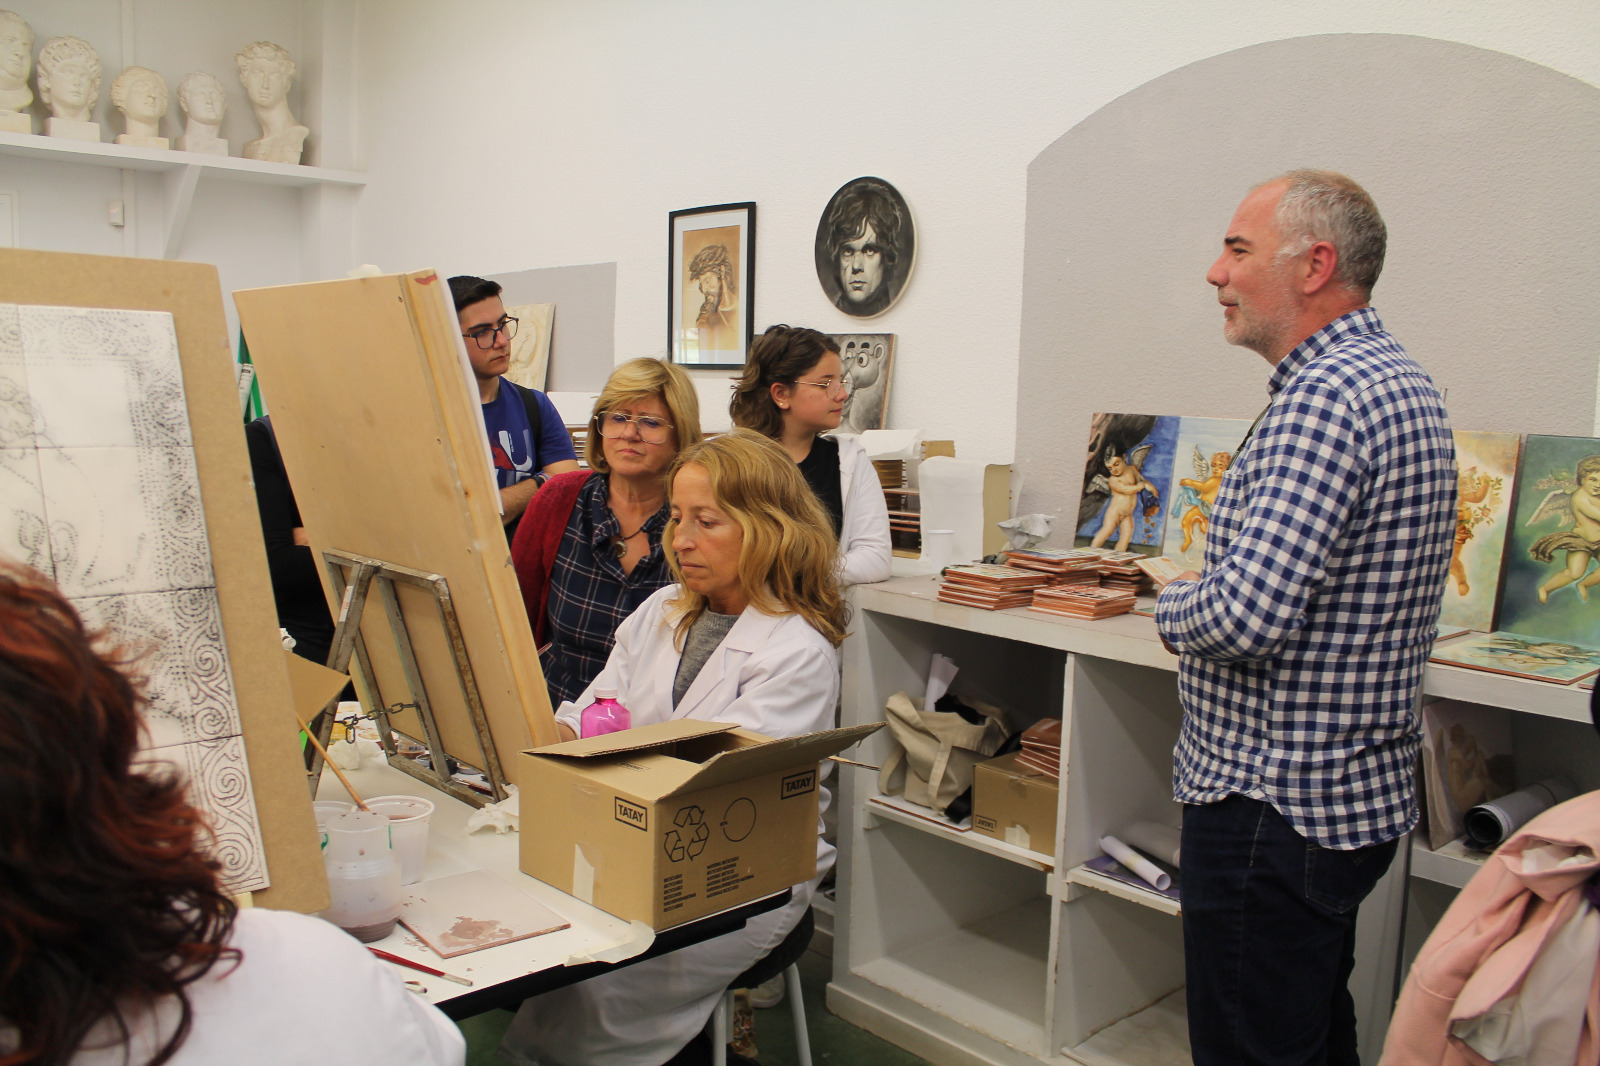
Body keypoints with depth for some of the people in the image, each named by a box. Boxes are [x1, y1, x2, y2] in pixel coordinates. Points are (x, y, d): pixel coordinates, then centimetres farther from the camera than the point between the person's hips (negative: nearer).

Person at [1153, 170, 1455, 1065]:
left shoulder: (1321, 397, -22)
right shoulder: (1405, 384, 12)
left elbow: (1245, 616, -29)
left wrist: (1171, 604, -8)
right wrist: (1209, 594, 8)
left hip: (1273, 805, -11)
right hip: (1359, 789, 11)